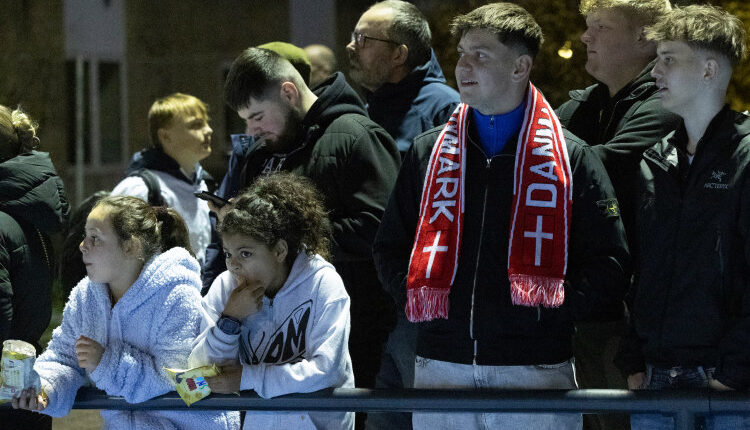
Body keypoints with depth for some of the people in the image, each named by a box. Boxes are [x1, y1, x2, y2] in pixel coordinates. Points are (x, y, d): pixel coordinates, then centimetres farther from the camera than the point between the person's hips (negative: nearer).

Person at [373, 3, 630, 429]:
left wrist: (556, 308, -9)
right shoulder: (428, 152, 13)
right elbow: (390, 247, 20)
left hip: (536, 369, -3)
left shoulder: (571, 157, 4)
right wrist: (417, 299, 4)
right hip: (441, 364, 3)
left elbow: (610, 262, 1)